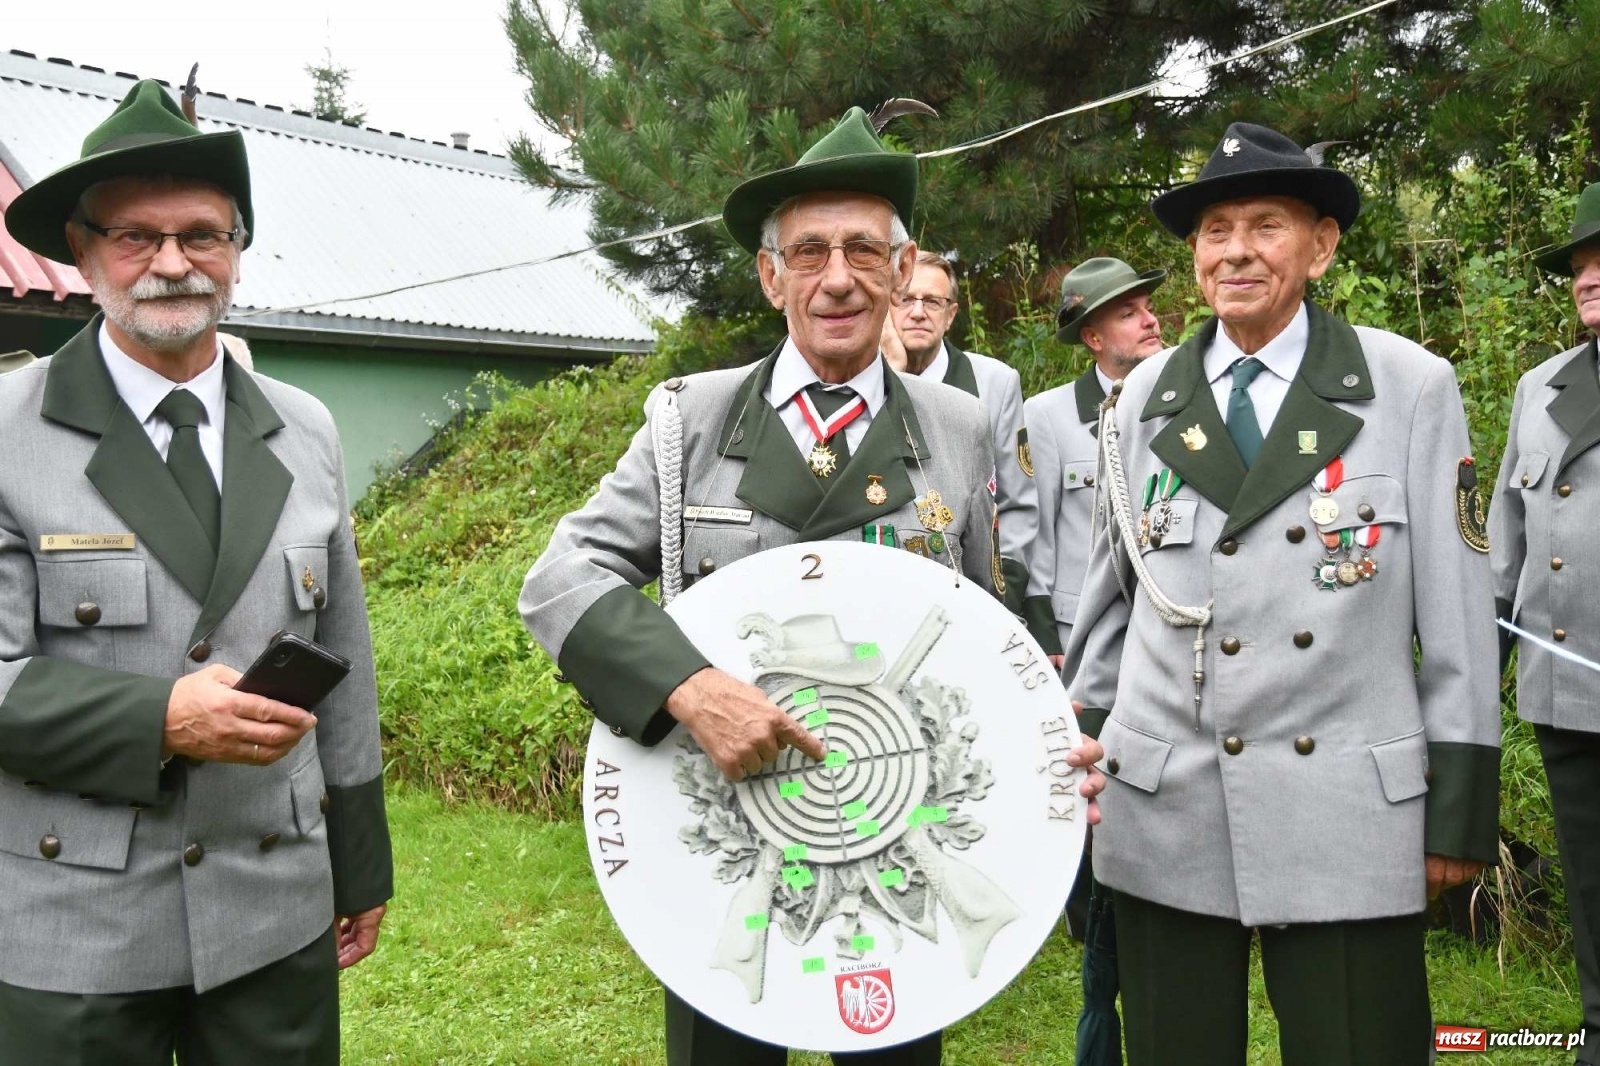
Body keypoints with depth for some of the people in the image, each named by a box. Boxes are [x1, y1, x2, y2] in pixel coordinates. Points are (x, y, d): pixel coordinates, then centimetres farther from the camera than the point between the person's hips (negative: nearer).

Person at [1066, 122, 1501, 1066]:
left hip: (1352, 814, -2)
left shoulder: (1413, 387, -2)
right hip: (1164, 815, 2)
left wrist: (1461, 800, -1)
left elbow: (1457, 606, -1)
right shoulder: (1146, 397, 6)